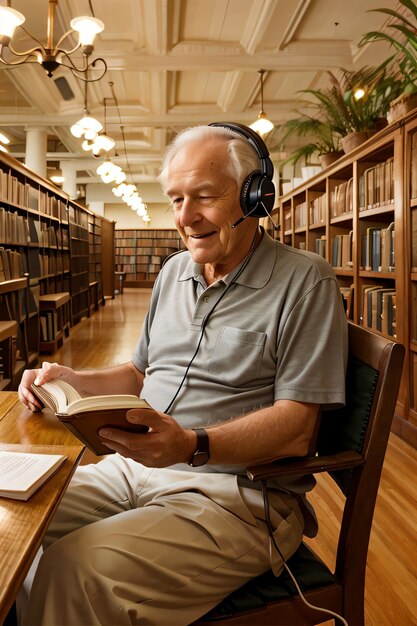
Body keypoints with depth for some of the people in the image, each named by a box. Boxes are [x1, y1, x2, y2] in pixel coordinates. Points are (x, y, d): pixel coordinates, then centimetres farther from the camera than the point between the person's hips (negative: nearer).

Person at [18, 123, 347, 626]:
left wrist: (194, 446, -29)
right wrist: (74, 382, 4)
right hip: (131, 470, 7)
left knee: (74, 569, -26)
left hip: (237, 494, -6)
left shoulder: (304, 280, -9)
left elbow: (298, 428, -15)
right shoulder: (173, 272, 15)